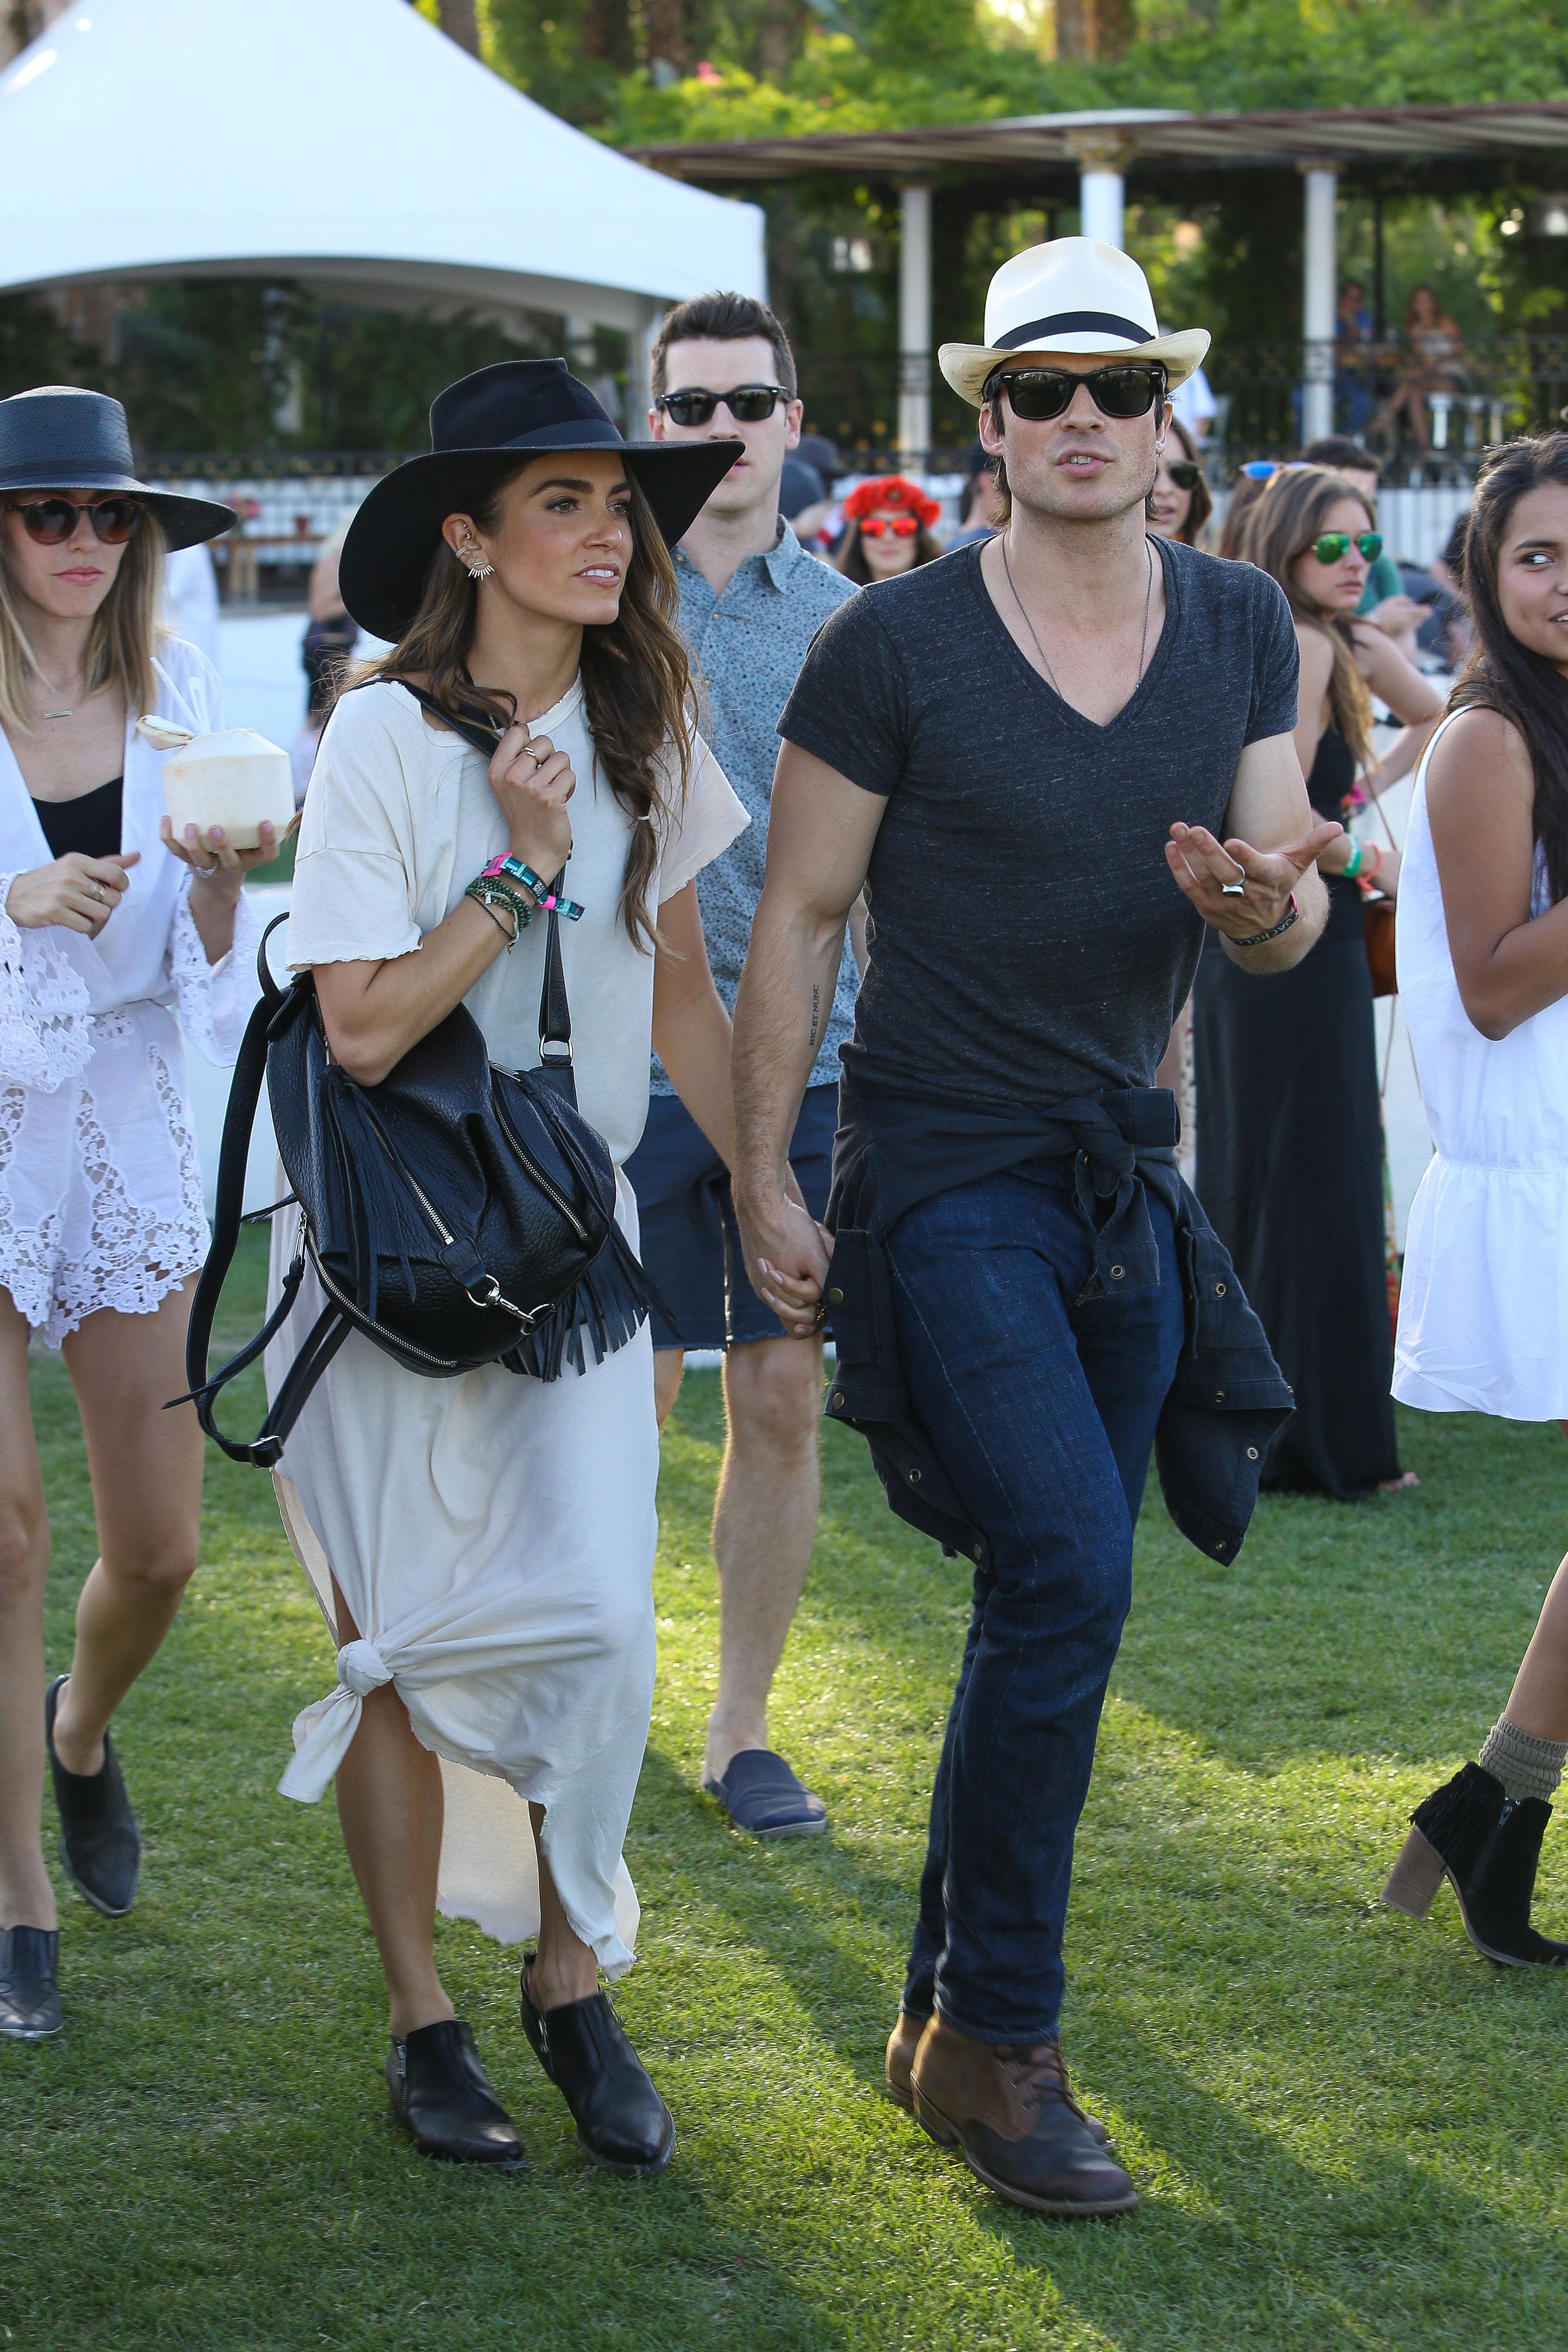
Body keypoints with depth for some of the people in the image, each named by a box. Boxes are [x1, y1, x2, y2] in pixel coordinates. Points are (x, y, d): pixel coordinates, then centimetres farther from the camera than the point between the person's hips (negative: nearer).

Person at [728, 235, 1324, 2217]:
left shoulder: (1243, 631, 5)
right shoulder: (892, 644, -9)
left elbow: (1289, 929, 6)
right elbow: (795, 917, -3)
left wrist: (1263, 901, -19)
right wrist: (757, 1182, -5)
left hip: (1127, 1172, 6)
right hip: (942, 1178, -6)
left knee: (1052, 1602, 11)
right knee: (1068, 1569, -17)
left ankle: (949, 2011, 25)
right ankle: (996, 2041, -4)